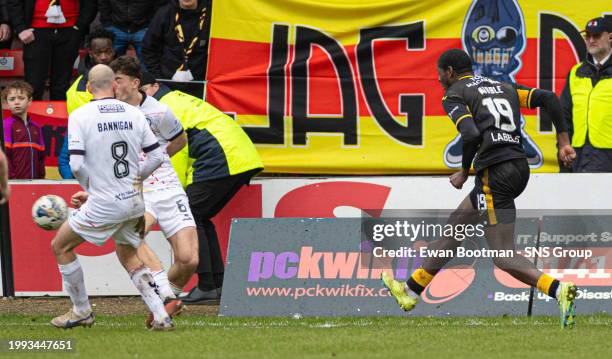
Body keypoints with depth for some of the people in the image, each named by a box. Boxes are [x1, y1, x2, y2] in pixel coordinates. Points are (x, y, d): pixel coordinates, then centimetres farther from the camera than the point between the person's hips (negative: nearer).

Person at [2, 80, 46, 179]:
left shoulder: (36, 128, 15)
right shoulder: (7, 125, -3)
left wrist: (41, 177, 9)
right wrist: (10, 178, -15)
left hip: (34, 182, 6)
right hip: (15, 182, -6)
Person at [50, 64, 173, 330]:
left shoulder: (80, 116, -10)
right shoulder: (133, 114, 2)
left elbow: (76, 164, -16)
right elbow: (157, 156, 3)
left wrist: (90, 187, 4)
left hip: (104, 204, -5)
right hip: (134, 202, 5)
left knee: (60, 246, 15)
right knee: (128, 256, 24)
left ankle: (82, 311, 22)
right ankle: (161, 316, 12)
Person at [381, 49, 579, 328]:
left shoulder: (454, 95, 1)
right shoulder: (504, 88, 22)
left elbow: (471, 134, -16)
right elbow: (548, 98, 11)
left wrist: (464, 172, -2)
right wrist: (563, 141, 9)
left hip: (495, 173, -8)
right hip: (520, 167, 8)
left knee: (504, 257, -7)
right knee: (456, 224, 23)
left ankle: (558, 290, -28)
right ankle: (412, 290, 36)